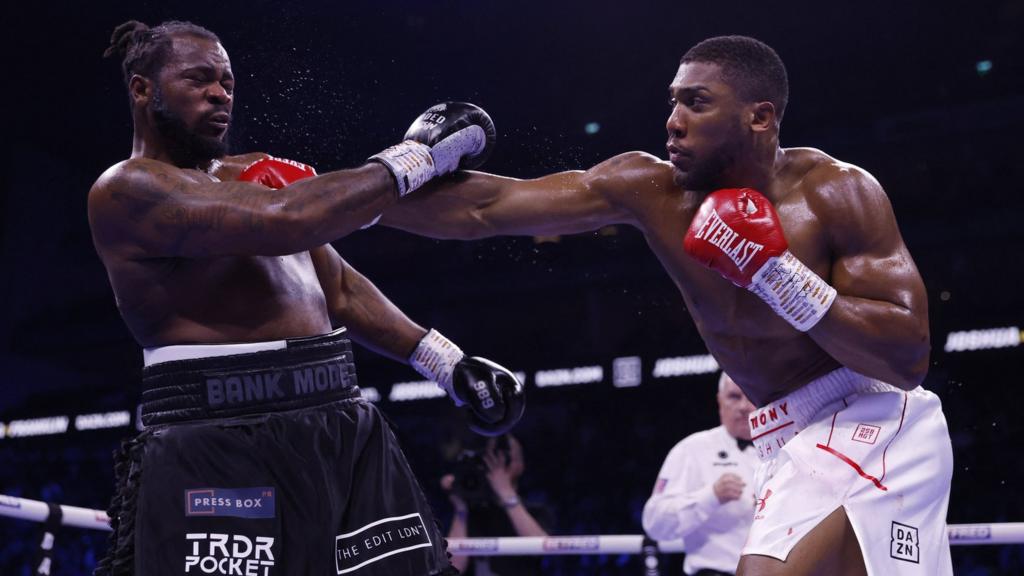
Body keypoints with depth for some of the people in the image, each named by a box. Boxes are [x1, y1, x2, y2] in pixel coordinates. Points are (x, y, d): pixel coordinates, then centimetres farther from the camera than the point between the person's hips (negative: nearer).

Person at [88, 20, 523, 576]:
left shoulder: (253, 174, 18)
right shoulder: (125, 190, -8)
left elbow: (339, 289, 23)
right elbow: (285, 221, -22)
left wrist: (445, 362, 14)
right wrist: (415, 157, -13)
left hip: (343, 433, 7)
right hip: (222, 452, -7)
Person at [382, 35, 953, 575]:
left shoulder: (837, 192, -13)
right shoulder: (653, 190, -3)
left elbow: (909, 359, -18)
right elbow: (484, 208, -6)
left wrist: (777, 274, -25)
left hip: (868, 432, -6)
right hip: (796, 440, 6)